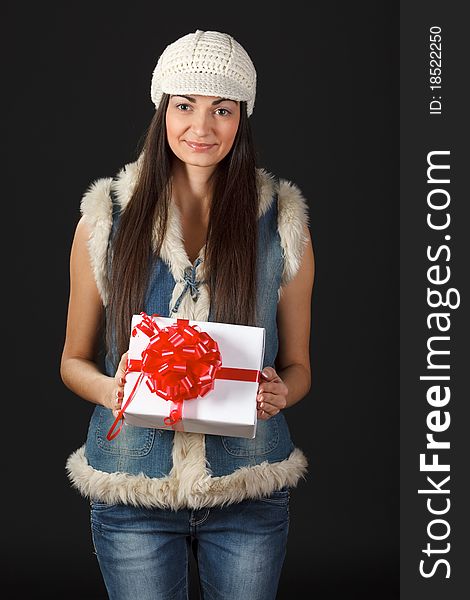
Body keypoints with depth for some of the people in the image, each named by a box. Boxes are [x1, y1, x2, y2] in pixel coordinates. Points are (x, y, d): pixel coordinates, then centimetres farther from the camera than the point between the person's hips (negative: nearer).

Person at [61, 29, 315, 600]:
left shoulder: (282, 222, 1)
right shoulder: (106, 217, 0)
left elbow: (297, 366, 8)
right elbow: (74, 360, 6)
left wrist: (280, 393, -15)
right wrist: (110, 391, -15)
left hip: (250, 488, 1)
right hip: (132, 490, 0)